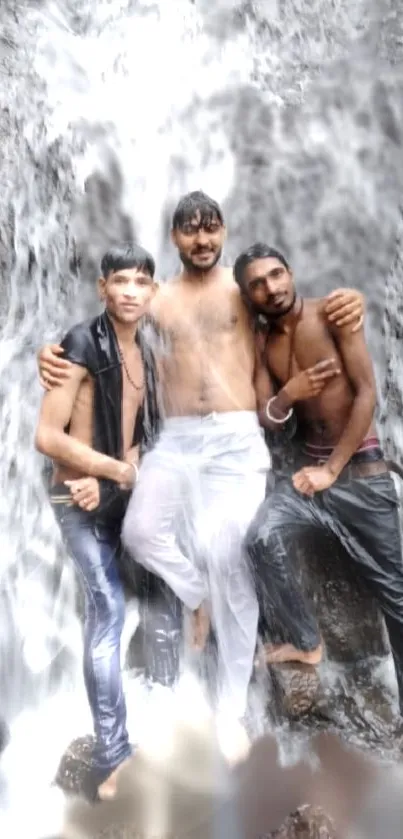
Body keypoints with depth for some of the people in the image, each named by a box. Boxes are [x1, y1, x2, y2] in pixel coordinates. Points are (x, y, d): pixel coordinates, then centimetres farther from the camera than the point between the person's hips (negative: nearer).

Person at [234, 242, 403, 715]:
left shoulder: (332, 313, -9)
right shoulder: (262, 343, 5)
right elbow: (266, 419, 3)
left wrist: (332, 470, -15)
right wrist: (287, 395, -21)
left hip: (359, 465, -3)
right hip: (306, 461, 4)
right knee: (262, 539, -21)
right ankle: (306, 642, 3)